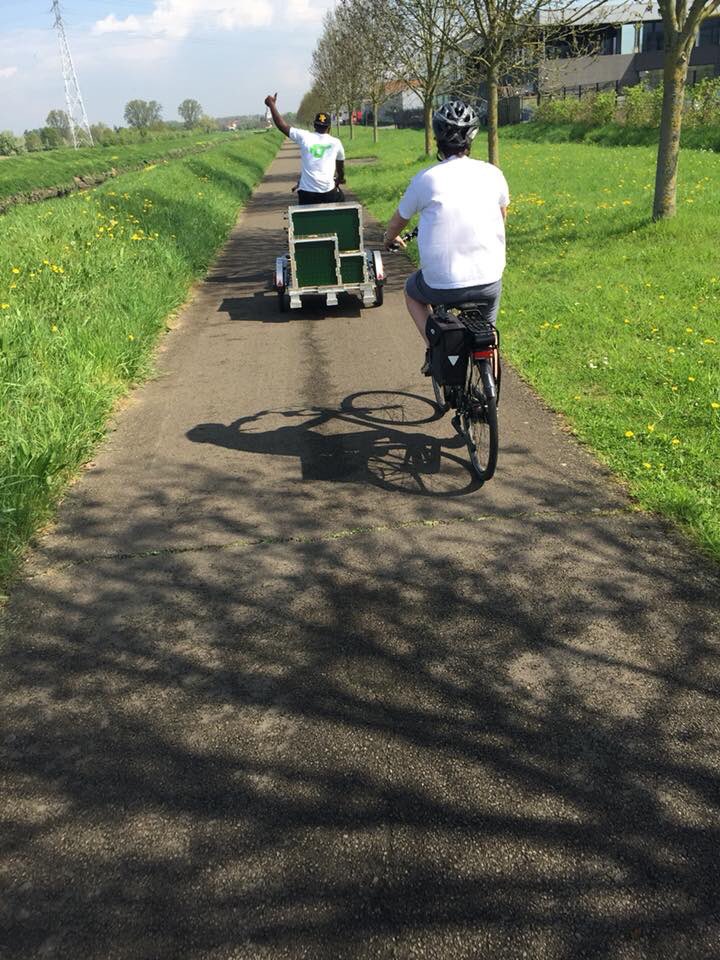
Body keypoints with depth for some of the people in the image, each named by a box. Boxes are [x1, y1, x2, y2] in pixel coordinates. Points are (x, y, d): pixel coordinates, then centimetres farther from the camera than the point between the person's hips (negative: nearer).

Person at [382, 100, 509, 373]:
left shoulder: (426, 179, -4)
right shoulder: (492, 174, 2)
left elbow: (398, 220, 13)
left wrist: (390, 239, 36)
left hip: (441, 285, -2)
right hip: (489, 282, 2)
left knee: (412, 291, 31)